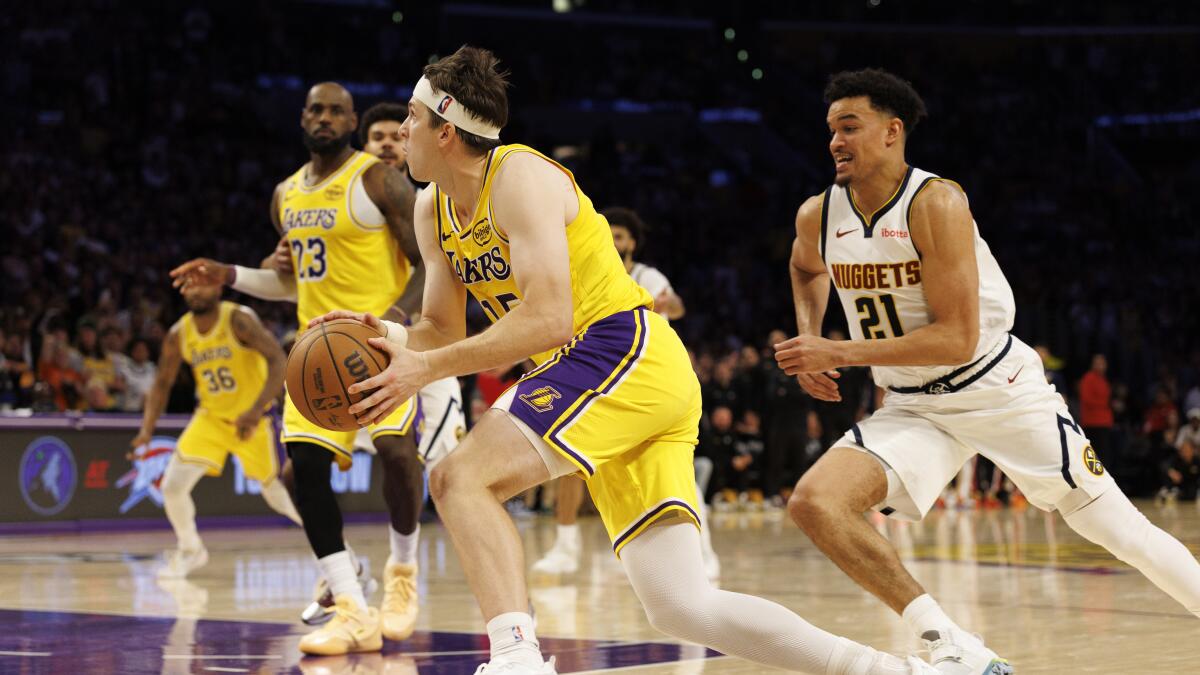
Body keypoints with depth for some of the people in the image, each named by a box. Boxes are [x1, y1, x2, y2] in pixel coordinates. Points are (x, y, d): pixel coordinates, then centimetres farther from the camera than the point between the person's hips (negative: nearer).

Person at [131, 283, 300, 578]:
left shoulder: (239, 321, -22)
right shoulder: (178, 335, -7)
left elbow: (278, 360, -29)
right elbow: (162, 384, 4)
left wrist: (257, 410, -40)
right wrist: (147, 430, -9)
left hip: (252, 418, -4)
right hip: (211, 418, 4)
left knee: (278, 494, 1)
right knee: (172, 486, -8)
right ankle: (190, 550, 18)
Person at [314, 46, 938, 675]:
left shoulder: (520, 177, -13)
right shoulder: (434, 210, 14)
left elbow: (547, 319, -23)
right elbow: (443, 330, 18)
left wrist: (426, 369, -22)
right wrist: (389, 337, -3)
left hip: (624, 349, -9)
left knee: (459, 477, -19)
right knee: (681, 607, 1)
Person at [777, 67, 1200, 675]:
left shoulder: (936, 203, -21)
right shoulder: (817, 217, -4)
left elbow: (958, 340, -25)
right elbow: (806, 268, 24)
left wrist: (838, 353, -24)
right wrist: (808, 336, 6)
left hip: (999, 390, -4)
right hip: (913, 408, 5)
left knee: (1118, 529, -2)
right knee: (813, 501, -20)